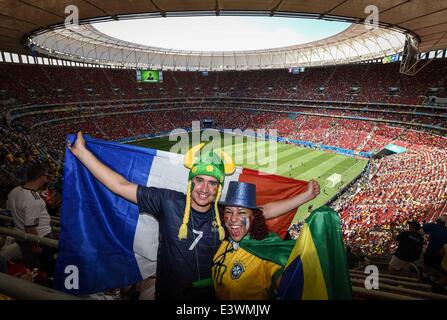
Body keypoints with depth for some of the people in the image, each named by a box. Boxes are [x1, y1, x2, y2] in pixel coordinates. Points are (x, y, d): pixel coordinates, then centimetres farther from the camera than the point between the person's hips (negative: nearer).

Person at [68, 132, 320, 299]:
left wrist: (305, 197, -2)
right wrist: (82, 152, -18)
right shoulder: (168, 202, -20)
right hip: (169, 293, -1)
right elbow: (121, 186, -17)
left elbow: (266, 210, -3)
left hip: (210, 295, 2)